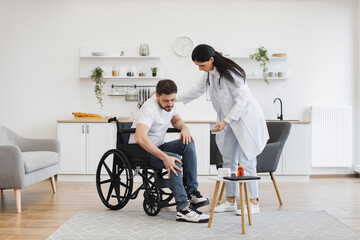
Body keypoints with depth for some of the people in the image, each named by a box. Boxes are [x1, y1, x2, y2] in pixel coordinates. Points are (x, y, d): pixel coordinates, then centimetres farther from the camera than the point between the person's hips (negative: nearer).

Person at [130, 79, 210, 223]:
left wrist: (184, 127, -6)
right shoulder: (150, 108, -26)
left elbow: (176, 120, 20)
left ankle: (192, 191, -18)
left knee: (188, 144, -17)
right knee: (175, 160, -32)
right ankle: (183, 209, -34)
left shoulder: (170, 104, -1)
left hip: (158, 147, 8)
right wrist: (164, 157, -47)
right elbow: (140, 137, -41)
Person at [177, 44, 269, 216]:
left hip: (246, 118, -9)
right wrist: (177, 98, 13)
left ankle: (253, 203, 4)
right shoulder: (209, 73, 2)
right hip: (230, 120, 9)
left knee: (245, 161, -7)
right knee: (228, 160, 10)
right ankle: (230, 201, 19)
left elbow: (242, 100, -22)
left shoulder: (230, 73, -24)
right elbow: (197, 90, 18)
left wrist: (225, 121, -23)